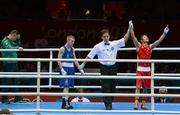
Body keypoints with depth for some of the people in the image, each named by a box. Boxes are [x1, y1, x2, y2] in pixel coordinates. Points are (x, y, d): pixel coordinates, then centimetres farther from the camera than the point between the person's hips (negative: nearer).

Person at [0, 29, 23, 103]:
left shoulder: (12, 41, 16)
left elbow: (18, 45, 25)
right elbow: (9, 48, -29)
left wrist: (18, 39, 8)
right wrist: (18, 48, -45)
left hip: (14, 63, 9)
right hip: (8, 64, -9)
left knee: (16, 81, 11)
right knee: (7, 81, -5)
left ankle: (17, 98, 17)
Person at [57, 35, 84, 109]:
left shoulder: (72, 49, 12)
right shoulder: (62, 49, -8)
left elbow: (75, 60, 17)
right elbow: (59, 60, -11)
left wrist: (80, 69, 11)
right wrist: (62, 70, -21)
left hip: (71, 69, 7)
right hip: (65, 69, -7)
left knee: (68, 86, 10)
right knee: (66, 86, -13)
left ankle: (64, 104, 17)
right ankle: (67, 103, -17)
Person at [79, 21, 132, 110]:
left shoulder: (115, 44, 3)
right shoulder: (98, 46, -2)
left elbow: (125, 39, -1)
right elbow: (90, 56, 3)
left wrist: (129, 29, -10)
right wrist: (83, 64, 4)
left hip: (113, 67, 2)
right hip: (104, 68, -2)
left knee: (112, 87, 7)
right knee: (105, 87, -6)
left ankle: (110, 102, 20)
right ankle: (107, 104, -4)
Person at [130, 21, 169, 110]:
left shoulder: (150, 47, 11)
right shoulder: (138, 46, 1)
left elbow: (159, 41, 2)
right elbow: (133, 37, -11)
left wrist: (165, 33, -7)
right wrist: (131, 28, -22)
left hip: (147, 70, 4)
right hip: (140, 69, -4)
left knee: (145, 88, 9)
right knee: (138, 87, -12)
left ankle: (143, 103, 17)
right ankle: (136, 103, -14)